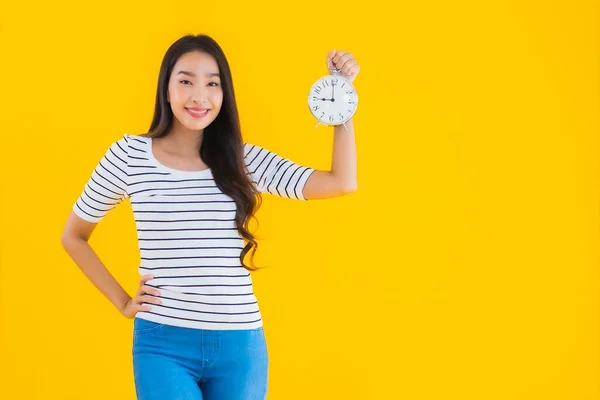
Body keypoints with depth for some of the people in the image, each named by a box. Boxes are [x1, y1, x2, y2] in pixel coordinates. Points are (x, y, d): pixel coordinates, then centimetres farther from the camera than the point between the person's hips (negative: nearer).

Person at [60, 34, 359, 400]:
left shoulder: (243, 159, 4)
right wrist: (122, 302, 3)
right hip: (163, 345, -2)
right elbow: (74, 237, 11)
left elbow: (342, 182, -4)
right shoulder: (129, 154, -1)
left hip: (239, 345, 3)